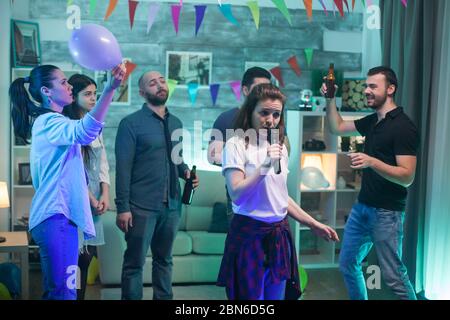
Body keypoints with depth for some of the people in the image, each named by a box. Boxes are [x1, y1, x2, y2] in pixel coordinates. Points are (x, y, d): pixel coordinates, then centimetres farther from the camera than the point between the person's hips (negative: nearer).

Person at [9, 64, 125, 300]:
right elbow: (84, 132, -34)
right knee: (63, 291, -12)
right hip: (56, 216, -10)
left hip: (57, 214, 10)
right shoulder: (49, 122, -11)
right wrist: (110, 89, -44)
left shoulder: (46, 122, 21)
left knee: (56, 290, 15)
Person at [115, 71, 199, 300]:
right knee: (134, 262, 4)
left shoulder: (176, 123, 12)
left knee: (164, 260, 17)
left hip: (172, 205, 6)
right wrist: (122, 207, -14)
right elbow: (123, 168, -10)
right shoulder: (131, 123, -6)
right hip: (142, 206, -5)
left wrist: (186, 172, -1)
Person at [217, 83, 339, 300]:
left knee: (277, 295, 13)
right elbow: (236, 195, -18)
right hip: (249, 235, -6)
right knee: (250, 296, 4)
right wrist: (265, 166, -26)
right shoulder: (236, 145, -9)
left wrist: (313, 224, 16)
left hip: (278, 235, 6)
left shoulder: (280, 148, 12)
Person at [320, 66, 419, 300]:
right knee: (347, 264, 15)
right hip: (362, 206, 8)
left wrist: (372, 162, -34)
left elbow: (407, 177, -20)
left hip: (387, 212, -8)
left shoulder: (403, 127, -15)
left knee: (393, 275, -4)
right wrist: (330, 99, 5)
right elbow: (337, 127, 21)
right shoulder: (372, 121, 10)